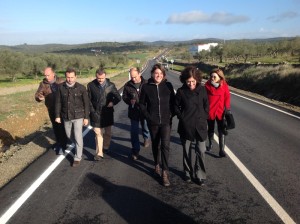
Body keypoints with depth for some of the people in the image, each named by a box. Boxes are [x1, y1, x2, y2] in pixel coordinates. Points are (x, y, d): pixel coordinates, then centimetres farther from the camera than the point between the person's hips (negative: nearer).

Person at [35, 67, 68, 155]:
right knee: (55, 127, 16)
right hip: (51, 109, 3)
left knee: (62, 127, -2)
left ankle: (62, 145, 9)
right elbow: (37, 94, -1)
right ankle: (58, 142, 34)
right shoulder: (43, 83, -4)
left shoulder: (61, 81, -9)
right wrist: (39, 97, -25)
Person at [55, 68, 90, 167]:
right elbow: (58, 102, 1)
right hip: (66, 117, 3)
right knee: (69, 136, 17)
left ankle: (77, 158, 11)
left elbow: (86, 103, -5)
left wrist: (86, 117, -5)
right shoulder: (61, 87, -5)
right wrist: (57, 116, 0)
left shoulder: (81, 88, -10)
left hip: (78, 116, -3)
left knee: (78, 137, -2)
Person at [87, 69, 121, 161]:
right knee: (98, 133, -1)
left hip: (107, 113, 2)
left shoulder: (111, 85, -3)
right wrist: (92, 111, -6)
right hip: (96, 114, -1)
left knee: (108, 133, 15)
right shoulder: (91, 85, -4)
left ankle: (106, 147, 37)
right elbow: (88, 100, 1)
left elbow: (118, 97, 5)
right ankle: (99, 153, 6)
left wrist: (113, 102, -13)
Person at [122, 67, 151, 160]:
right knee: (134, 132, 4)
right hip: (133, 111, 1)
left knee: (146, 128, 21)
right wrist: (129, 101, -17)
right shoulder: (127, 85, -4)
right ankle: (135, 150, 16)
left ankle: (146, 138, 54)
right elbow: (124, 97, 3)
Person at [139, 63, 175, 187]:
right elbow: (142, 103, 4)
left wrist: (171, 114, -6)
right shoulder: (146, 87, -5)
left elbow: (173, 102, 4)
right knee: (155, 145, 16)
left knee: (165, 145, -9)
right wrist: (147, 116, -5)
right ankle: (157, 164, 38)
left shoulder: (168, 85, -4)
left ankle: (165, 172, -1)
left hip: (166, 121, -1)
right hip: (153, 122, 1)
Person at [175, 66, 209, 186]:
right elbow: (176, 106, 3)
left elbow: (206, 106, 6)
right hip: (186, 126, 0)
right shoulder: (181, 91, -7)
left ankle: (200, 175, 17)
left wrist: (203, 118, -1)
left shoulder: (202, 89, -3)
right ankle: (188, 173, 30)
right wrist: (181, 117, -5)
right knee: (187, 151, 12)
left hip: (200, 126, 1)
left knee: (201, 151, 2)